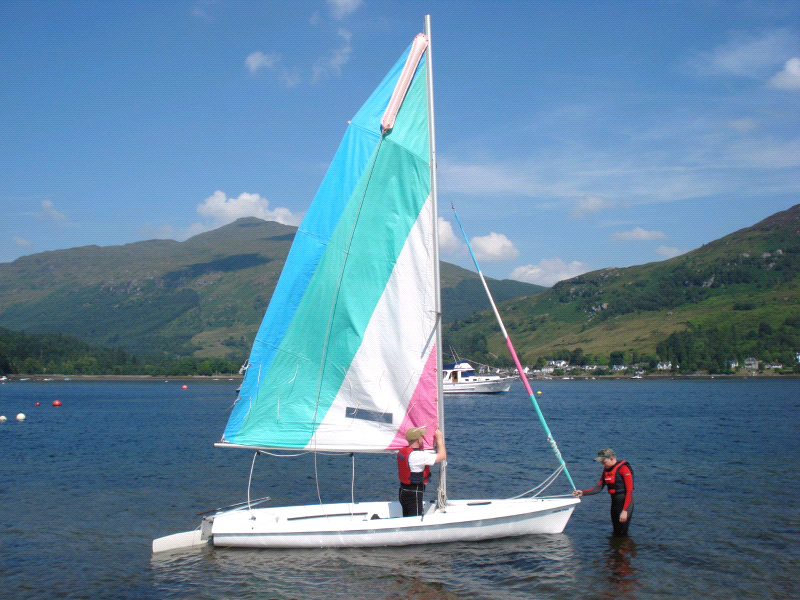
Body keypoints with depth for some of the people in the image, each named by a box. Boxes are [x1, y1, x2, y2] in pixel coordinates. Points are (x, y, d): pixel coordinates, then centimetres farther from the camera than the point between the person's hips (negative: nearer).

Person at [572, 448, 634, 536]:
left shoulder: (623, 468, -14)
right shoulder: (606, 470, 11)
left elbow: (629, 491, -16)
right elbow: (598, 488, 7)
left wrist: (625, 511, -20)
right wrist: (583, 492, -6)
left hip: (625, 503, -8)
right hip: (614, 502, 8)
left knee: (622, 533, -9)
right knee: (616, 533, 11)